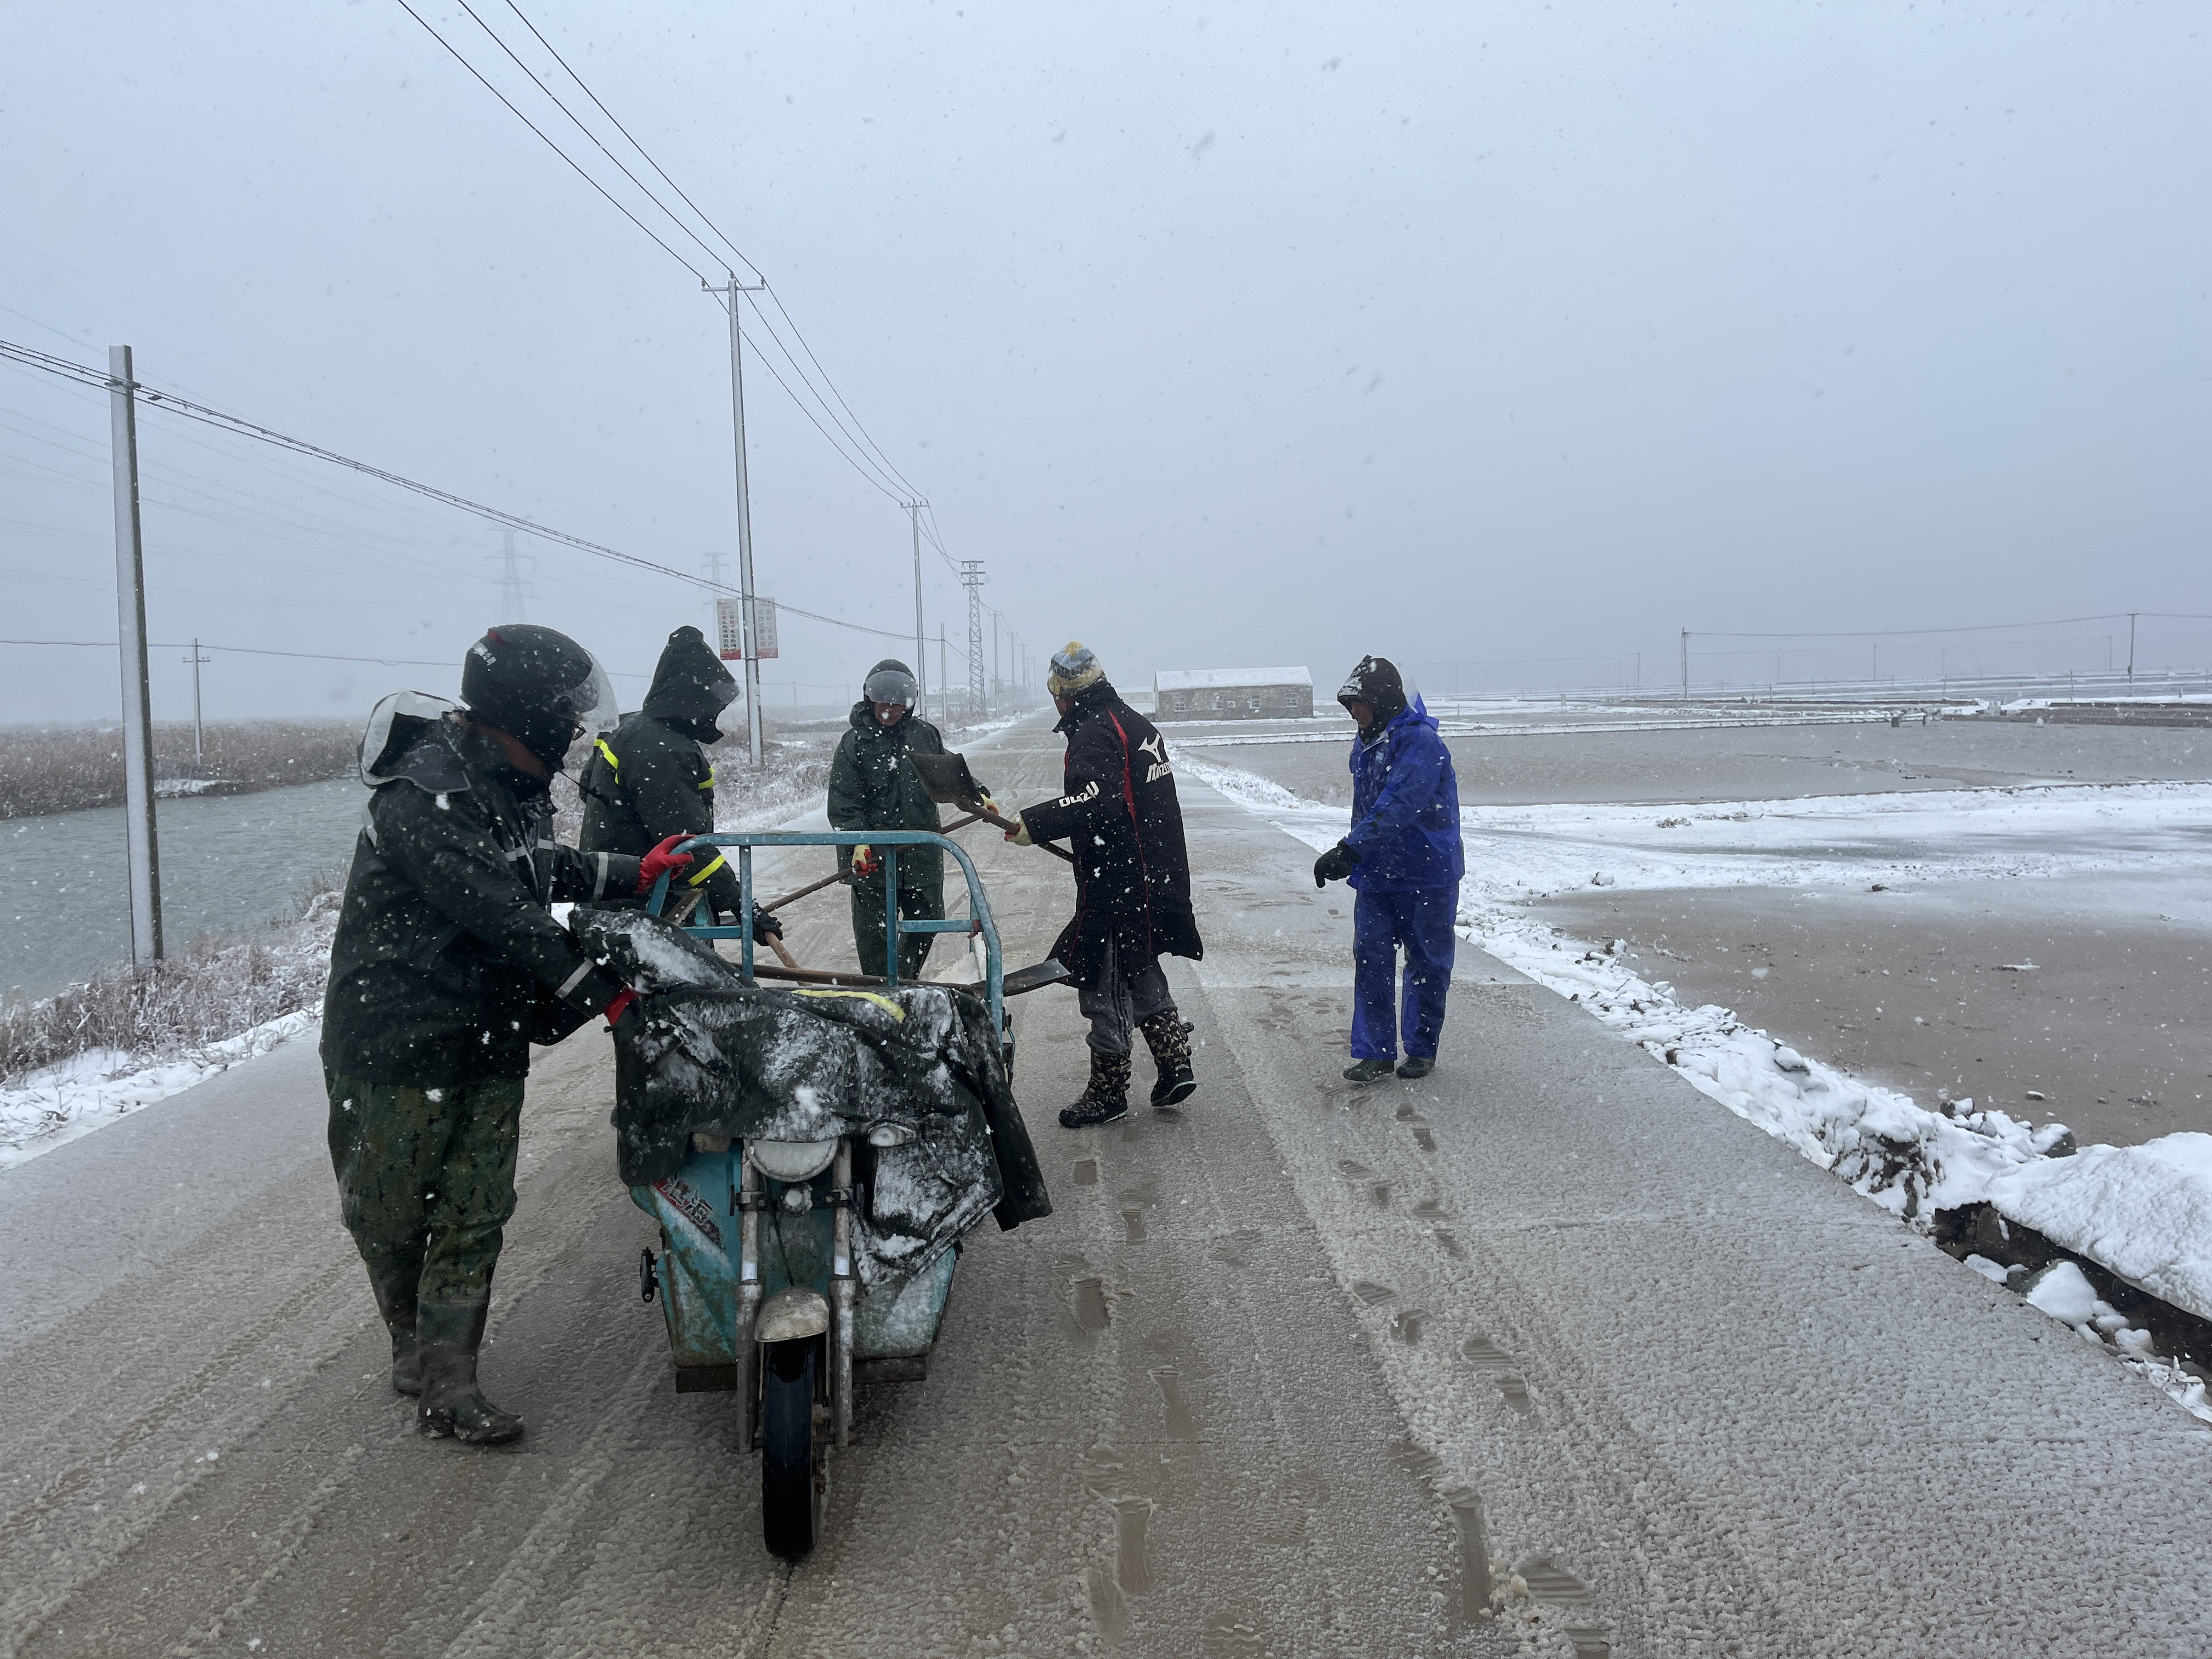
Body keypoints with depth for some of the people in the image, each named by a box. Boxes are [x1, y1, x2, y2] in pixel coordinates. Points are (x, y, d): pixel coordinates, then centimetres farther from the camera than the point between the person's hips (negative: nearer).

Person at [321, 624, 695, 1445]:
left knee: (475, 1213, 4)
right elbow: (499, 915, -26)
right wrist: (599, 989, -21)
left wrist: (633, 872, 21)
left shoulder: (512, 783, 6)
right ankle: (413, 1340, 33)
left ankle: (446, 1380, 12)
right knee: (389, 1214, 10)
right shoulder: (425, 796, -24)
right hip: (397, 1045, -7)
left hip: (490, 1042, 8)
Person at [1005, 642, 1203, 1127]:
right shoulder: (1137, 724, 14)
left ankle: (1108, 1091, 11)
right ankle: (1175, 1068, 23)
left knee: (1104, 984, 1)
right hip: (1156, 876, 10)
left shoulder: (1093, 733, -16)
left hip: (1117, 886, -10)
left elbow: (1098, 798, -32)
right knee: (1142, 975, 22)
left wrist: (1035, 824, -32)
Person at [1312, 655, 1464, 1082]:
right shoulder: (1365, 744, 10)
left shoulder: (1420, 742, -19)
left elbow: (1397, 806, -31)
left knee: (1426, 965, 7)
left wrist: (1349, 850, -37)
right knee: (1371, 960, 2)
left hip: (1426, 875, -7)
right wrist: (1350, 854, 13)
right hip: (1376, 875, 7)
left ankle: (1422, 1049, 21)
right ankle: (1374, 1053, 8)